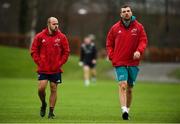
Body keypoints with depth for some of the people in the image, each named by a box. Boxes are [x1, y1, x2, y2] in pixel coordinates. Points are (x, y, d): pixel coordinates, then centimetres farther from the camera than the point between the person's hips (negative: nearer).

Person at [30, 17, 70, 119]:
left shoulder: (61, 37, -1)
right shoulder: (40, 36, -2)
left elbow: (66, 52, 4)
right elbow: (34, 51, 4)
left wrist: (60, 63, -4)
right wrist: (39, 62, -4)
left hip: (56, 69, 0)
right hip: (43, 69, 0)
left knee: (54, 90, 3)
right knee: (41, 88, -9)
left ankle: (51, 112, 12)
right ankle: (43, 104, 20)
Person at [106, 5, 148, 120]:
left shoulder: (139, 27, 3)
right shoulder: (115, 28, 4)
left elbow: (143, 41, -1)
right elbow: (109, 44, 12)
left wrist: (139, 51, -20)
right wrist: (112, 56, -3)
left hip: (133, 63, 2)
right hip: (119, 63, -1)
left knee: (130, 88, 11)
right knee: (122, 85, -18)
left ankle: (128, 110, 25)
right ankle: (124, 110, -28)